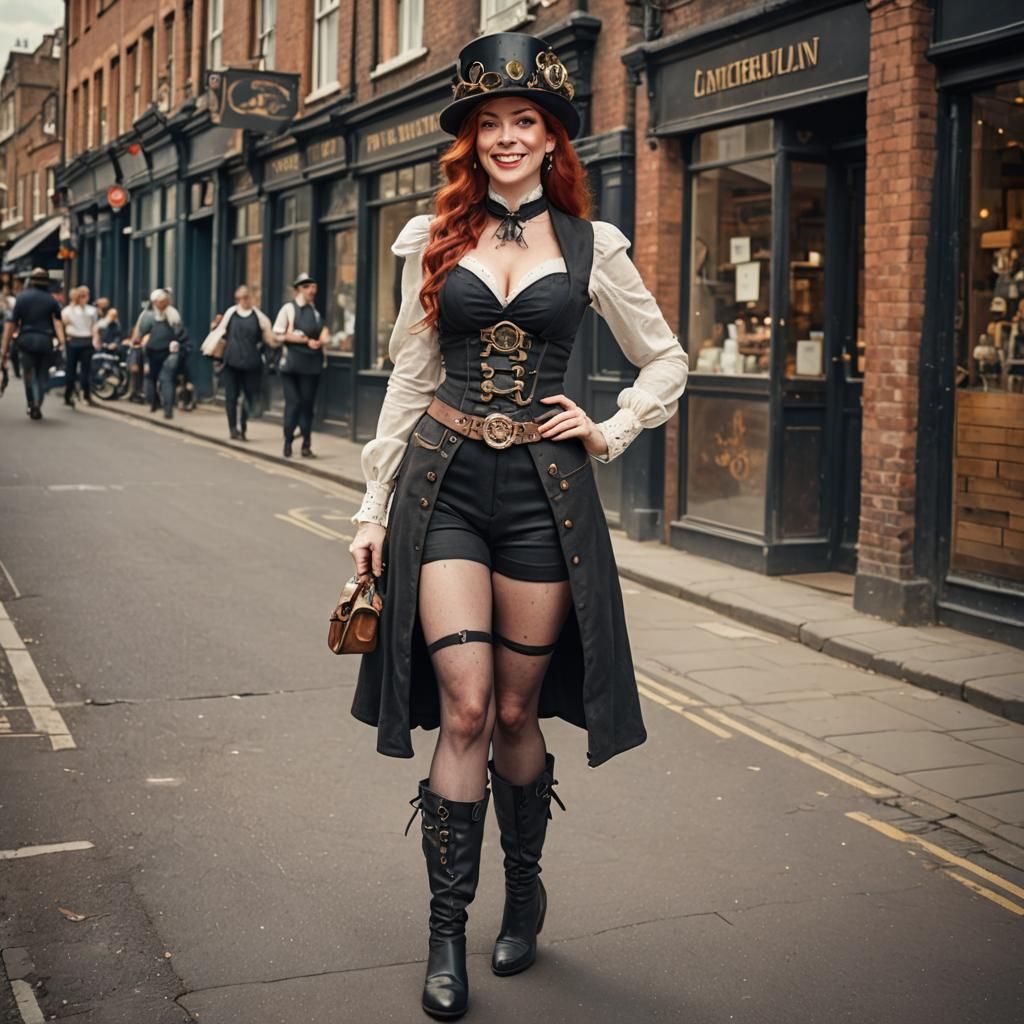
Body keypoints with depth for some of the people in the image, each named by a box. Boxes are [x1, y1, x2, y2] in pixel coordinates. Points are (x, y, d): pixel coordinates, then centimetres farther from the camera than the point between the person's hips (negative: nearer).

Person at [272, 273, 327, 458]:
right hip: (292, 361, -4)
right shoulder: (289, 309, -2)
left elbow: (323, 330, 11)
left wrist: (320, 340, -13)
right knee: (293, 402, -6)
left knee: (308, 404, 4)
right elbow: (279, 334, -7)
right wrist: (306, 340, -11)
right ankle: (288, 442, 6)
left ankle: (306, 444, 10)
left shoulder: (315, 311, 14)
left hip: (311, 363, 4)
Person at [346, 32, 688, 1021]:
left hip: (543, 490, 0)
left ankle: (524, 894, 30)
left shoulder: (591, 246, 6)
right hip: (443, 481, 0)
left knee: (516, 712, 6)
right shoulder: (432, 241, 8)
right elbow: (408, 377, 10)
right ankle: (445, 935, 5)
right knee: (465, 708, -8)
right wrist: (373, 508, 7)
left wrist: (607, 433, 1)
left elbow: (667, 363, 15)